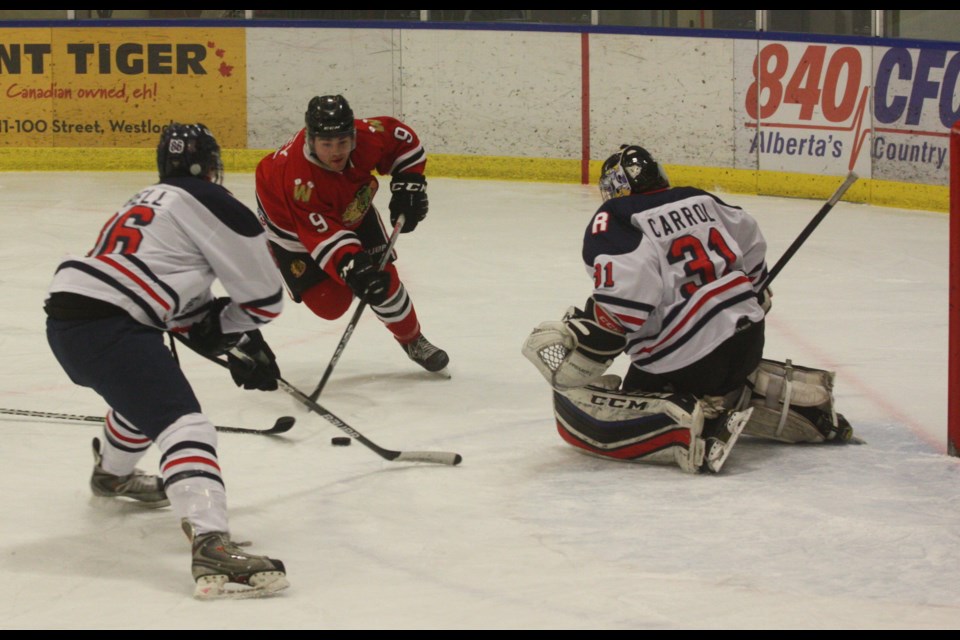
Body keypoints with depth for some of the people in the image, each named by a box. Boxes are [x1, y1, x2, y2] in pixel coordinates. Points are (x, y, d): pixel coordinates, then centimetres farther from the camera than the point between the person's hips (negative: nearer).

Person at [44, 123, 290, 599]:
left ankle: (111, 473, 64)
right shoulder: (209, 203, 2)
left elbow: (181, 300, 30)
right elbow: (263, 296, 3)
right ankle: (212, 548, -38)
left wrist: (237, 345, 25)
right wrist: (222, 330, 20)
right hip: (106, 327, -10)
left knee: (145, 392, 38)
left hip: (63, 318, 10)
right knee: (183, 425, -19)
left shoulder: (149, 203, 29)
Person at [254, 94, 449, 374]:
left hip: (352, 212, 5)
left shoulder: (368, 136, -32)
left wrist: (409, 185, -15)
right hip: (295, 224, -4)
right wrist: (352, 269, -58)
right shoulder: (296, 179, -44)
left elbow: (403, 140, -9)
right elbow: (324, 235, -45)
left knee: (383, 280, 0)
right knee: (328, 303, -13)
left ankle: (413, 341, 24)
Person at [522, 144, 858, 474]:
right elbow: (751, 242, 26)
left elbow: (625, 294, -24)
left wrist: (580, 348, -19)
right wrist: (754, 294, 41)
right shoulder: (699, 200, 12)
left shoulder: (613, 222, -8)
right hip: (747, 336, 8)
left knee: (579, 417, -2)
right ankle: (804, 396, 17)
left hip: (678, 359, -7)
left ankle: (688, 425, -21)